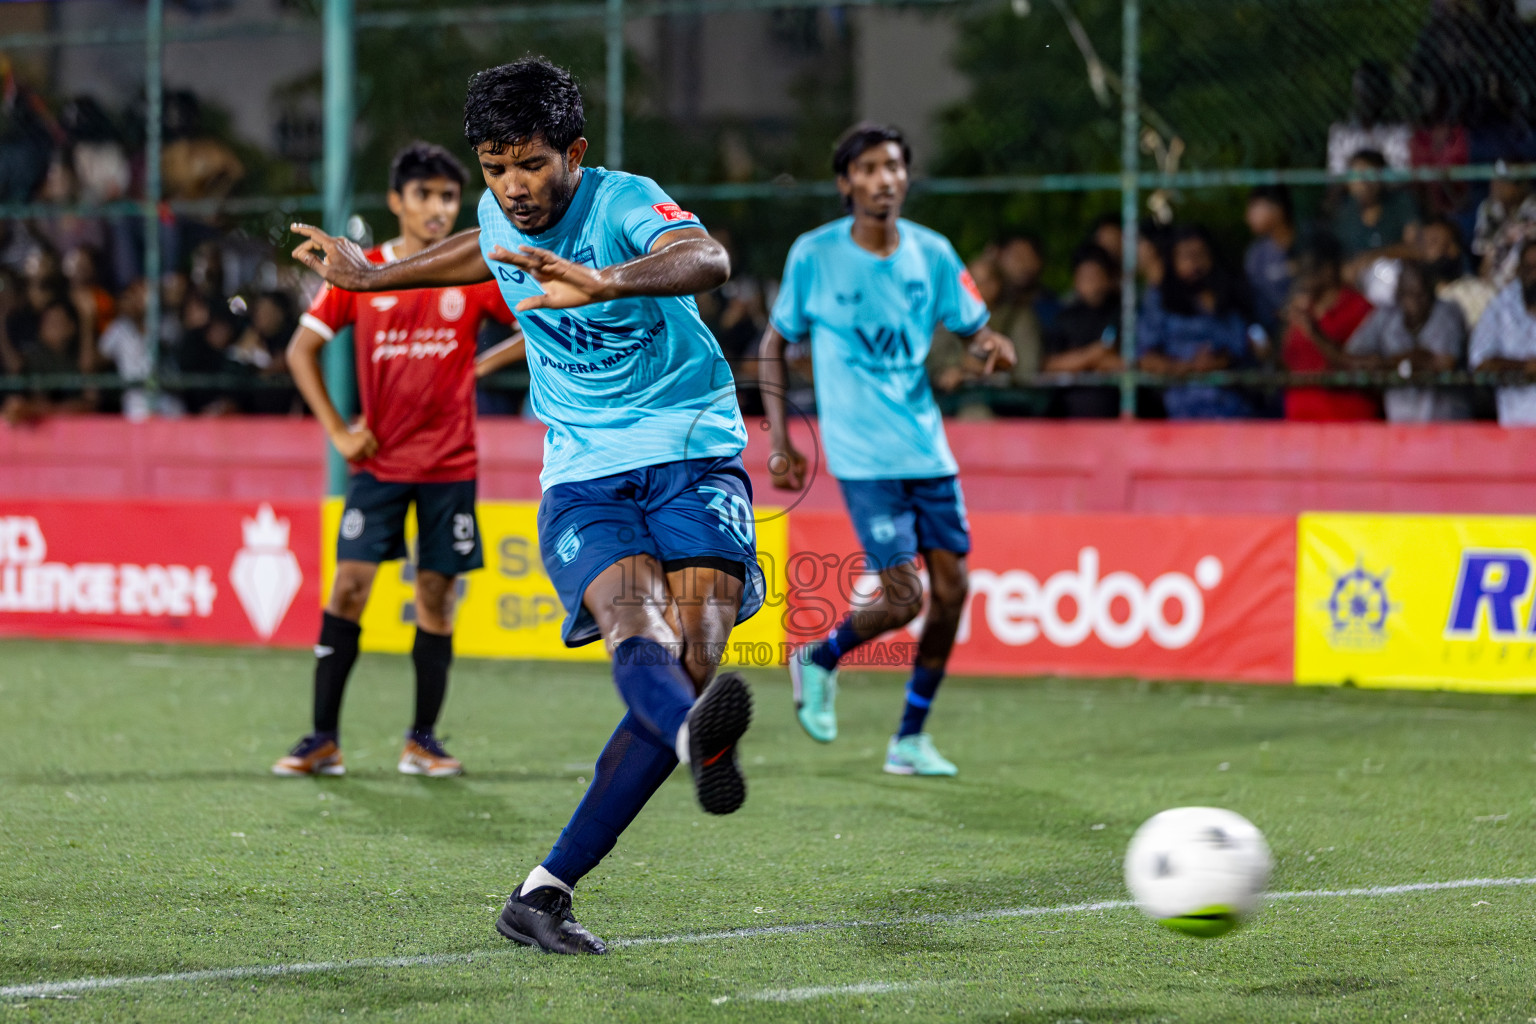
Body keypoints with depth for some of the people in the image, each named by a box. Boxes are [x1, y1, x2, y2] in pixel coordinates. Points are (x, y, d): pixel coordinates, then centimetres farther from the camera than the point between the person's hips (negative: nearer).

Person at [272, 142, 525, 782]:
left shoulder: (476, 276, 0)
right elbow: (301, 350, 6)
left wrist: (481, 365, -6)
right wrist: (336, 430, -1)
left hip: (449, 464, 0)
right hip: (378, 460, 0)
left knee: (437, 595, 1)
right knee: (349, 584, -8)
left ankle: (422, 740, 11)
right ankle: (323, 740, -4)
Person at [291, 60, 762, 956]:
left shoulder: (625, 205, -12)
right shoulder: (501, 219, 7)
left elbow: (707, 260, -36)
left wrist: (605, 284, -55)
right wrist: (373, 277, 46)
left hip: (693, 455, -3)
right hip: (583, 478, 4)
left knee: (692, 656, -21)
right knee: (639, 630, -28)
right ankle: (699, 741, -63)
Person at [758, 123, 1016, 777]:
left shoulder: (932, 253, 4)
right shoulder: (813, 256, -5)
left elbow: (977, 334, 10)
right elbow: (774, 344, 5)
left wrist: (991, 350, -15)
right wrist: (779, 439, -1)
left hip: (929, 450, 4)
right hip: (863, 457, -4)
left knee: (950, 588, -1)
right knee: (903, 598, -13)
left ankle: (910, 739, 14)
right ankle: (820, 660, 18)